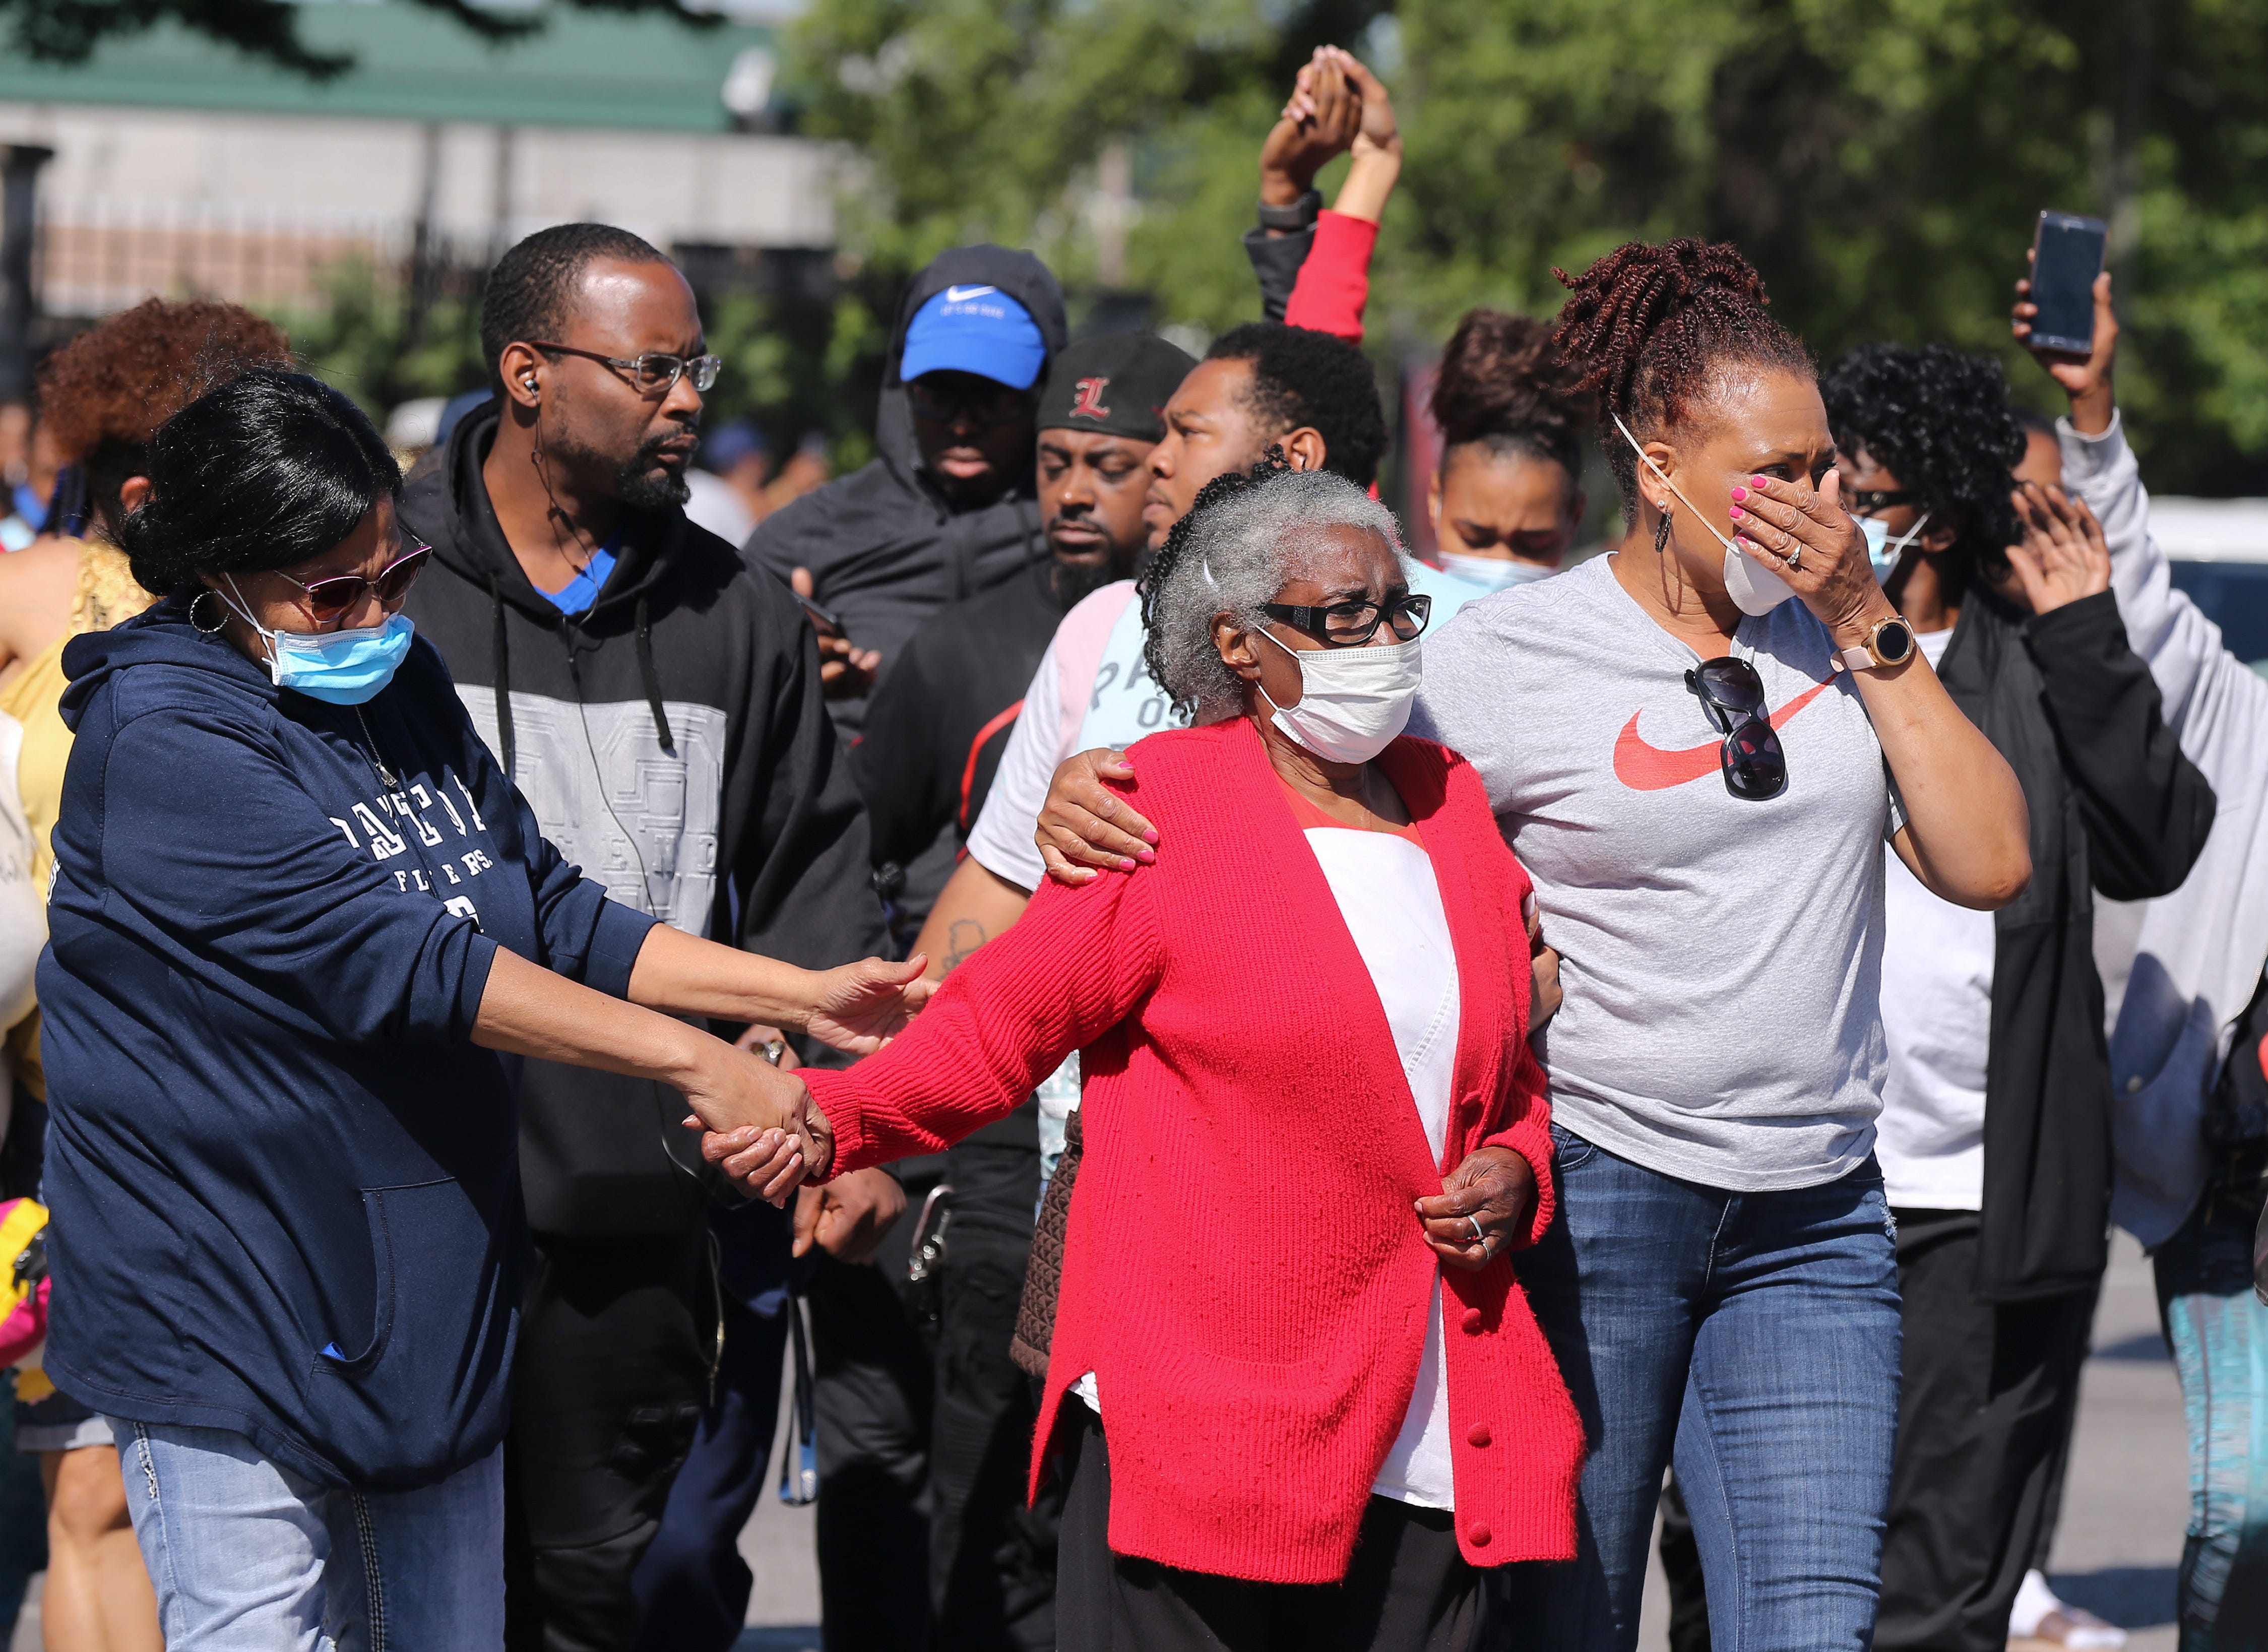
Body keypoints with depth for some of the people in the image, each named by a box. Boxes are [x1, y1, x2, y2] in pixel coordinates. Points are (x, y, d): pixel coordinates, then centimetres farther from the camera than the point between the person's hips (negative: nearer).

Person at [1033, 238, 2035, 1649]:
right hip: (1591, 1199, -3)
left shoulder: (1841, 631, 7)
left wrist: (1874, 632, -5)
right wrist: (1107, 796, -19)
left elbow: (1990, 865, 1)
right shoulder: (1514, 657, -5)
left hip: (1814, 1222, 3)